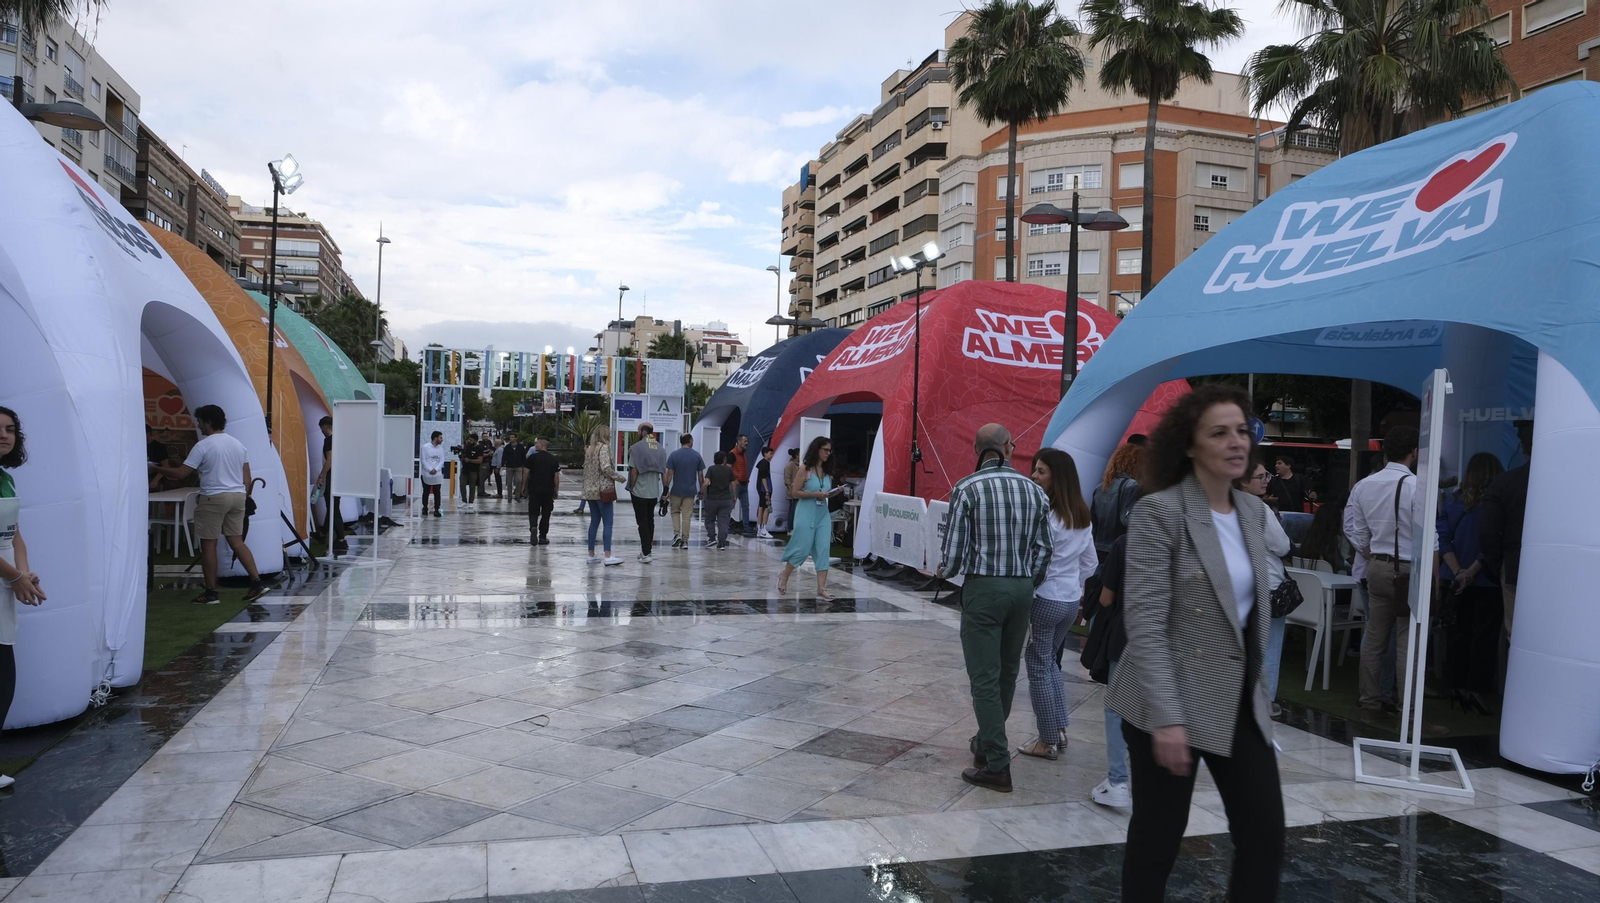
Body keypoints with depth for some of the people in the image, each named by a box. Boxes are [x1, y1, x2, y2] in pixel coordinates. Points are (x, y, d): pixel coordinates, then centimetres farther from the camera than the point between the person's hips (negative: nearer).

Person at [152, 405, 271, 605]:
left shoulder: (203, 446, -9)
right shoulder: (238, 444, 12)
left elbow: (180, 473, -9)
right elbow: (247, 478, 12)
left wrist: (158, 469, 6)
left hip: (214, 498, -6)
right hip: (237, 496, 7)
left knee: (208, 544, 2)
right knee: (237, 542, 10)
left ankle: (211, 592, 6)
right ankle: (257, 583, 2)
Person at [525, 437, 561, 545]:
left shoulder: (532, 458, -5)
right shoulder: (553, 459, 2)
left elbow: (526, 473, -5)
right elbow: (556, 476, 1)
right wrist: (556, 490, 9)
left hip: (534, 490, -2)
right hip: (548, 491, 2)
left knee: (533, 512, 6)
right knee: (545, 514, 10)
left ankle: (533, 527, -24)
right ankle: (542, 537, 11)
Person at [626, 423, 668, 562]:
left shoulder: (636, 447, -10)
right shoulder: (661, 449, 6)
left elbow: (634, 471, -12)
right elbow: (664, 472, 9)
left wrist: (631, 487, -3)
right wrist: (665, 489, 18)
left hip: (639, 491, -5)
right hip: (654, 492, 5)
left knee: (642, 522, -1)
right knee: (650, 520, 17)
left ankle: (646, 553, -6)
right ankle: (646, 549, 25)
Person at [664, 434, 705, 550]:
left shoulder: (674, 455, -6)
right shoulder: (697, 455, -2)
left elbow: (669, 474, -7)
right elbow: (700, 474, 1)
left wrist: (666, 489, -1)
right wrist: (701, 490, 10)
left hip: (676, 490, -1)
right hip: (690, 490, 1)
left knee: (675, 512, 17)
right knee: (687, 515, 6)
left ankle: (676, 534, 0)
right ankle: (685, 540, 6)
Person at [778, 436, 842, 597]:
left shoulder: (828, 472, 10)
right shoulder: (804, 470, -8)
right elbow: (795, 493, -10)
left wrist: (833, 493, -4)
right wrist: (816, 494, -18)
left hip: (823, 515, 6)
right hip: (806, 514, -6)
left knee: (824, 550, -2)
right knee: (802, 549, -1)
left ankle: (821, 588, 0)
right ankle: (784, 577, 24)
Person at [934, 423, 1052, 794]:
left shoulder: (967, 488, -9)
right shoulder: (1034, 490, 3)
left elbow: (955, 551, -10)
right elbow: (1043, 550, 4)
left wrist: (942, 572, 12)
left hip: (983, 587, -5)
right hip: (1022, 588, 5)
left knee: (985, 677, 0)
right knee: (1007, 672, 17)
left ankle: (997, 766, 1)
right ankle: (988, 742, 33)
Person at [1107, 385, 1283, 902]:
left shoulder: (1254, 511, 7)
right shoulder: (1159, 511, -15)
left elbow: (1256, 607, 16)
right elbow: (1144, 623, -19)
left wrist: (1258, 682, 15)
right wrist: (1168, 718, -23)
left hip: (1241, 700, 7)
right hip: (1170, 702, -6)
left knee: (1266, 838, 8)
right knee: (1158, 840, 8)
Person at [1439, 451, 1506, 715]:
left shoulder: (1453, 500, 2)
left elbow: (1443, 538, -3)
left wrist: (1458, 571, -7)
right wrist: (1472, 571, -13)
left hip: (1457, 580, 4)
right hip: (1487, 581, -4)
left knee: (1458, 634, 11)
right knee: (1484, 636, 3)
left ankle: (1457, 688, 16)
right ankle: (1477, 691, 2)